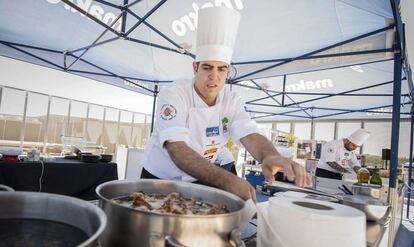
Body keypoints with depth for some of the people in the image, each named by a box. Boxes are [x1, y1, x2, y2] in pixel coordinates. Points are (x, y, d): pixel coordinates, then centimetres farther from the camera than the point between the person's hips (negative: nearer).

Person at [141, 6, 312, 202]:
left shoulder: (232, 102, -6)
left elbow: (251, 136, -19)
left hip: (199, 182, 4)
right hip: (159, 180, -3)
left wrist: (272, 157, -43)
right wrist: (227, 181, -48)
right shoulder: (173, 95, -22)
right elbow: (176, 149, -35)